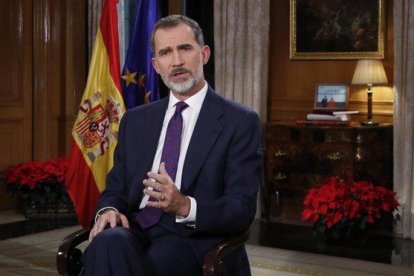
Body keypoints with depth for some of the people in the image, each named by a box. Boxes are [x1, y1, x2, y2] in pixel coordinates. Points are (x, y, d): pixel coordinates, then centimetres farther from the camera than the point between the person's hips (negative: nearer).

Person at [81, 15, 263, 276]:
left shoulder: (240, 122, 0)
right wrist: (108, 210, -8)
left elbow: (242, 210, -6)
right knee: (107, 243, -33)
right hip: (137, 232, 4)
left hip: (195, 239, -3)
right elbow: (116, 188, 17)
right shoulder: (135, 120, 16)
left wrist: (185, 206, -25)